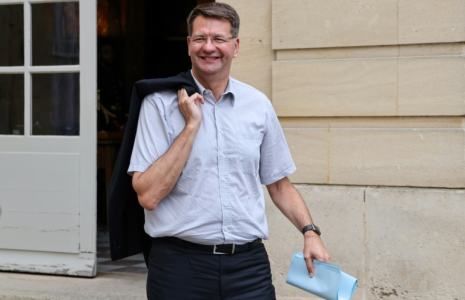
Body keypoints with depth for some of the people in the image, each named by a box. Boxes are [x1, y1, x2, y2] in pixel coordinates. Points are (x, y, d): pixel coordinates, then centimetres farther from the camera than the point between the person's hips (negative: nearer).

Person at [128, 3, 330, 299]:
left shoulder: (259, 105, 7)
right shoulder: (161, 102, -4)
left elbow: (279, 184, 15)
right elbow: (148, 195, -13)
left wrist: (310, 232, 1)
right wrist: (191, 125, -14)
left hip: (249, 263, 3)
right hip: (180, 262, -2)